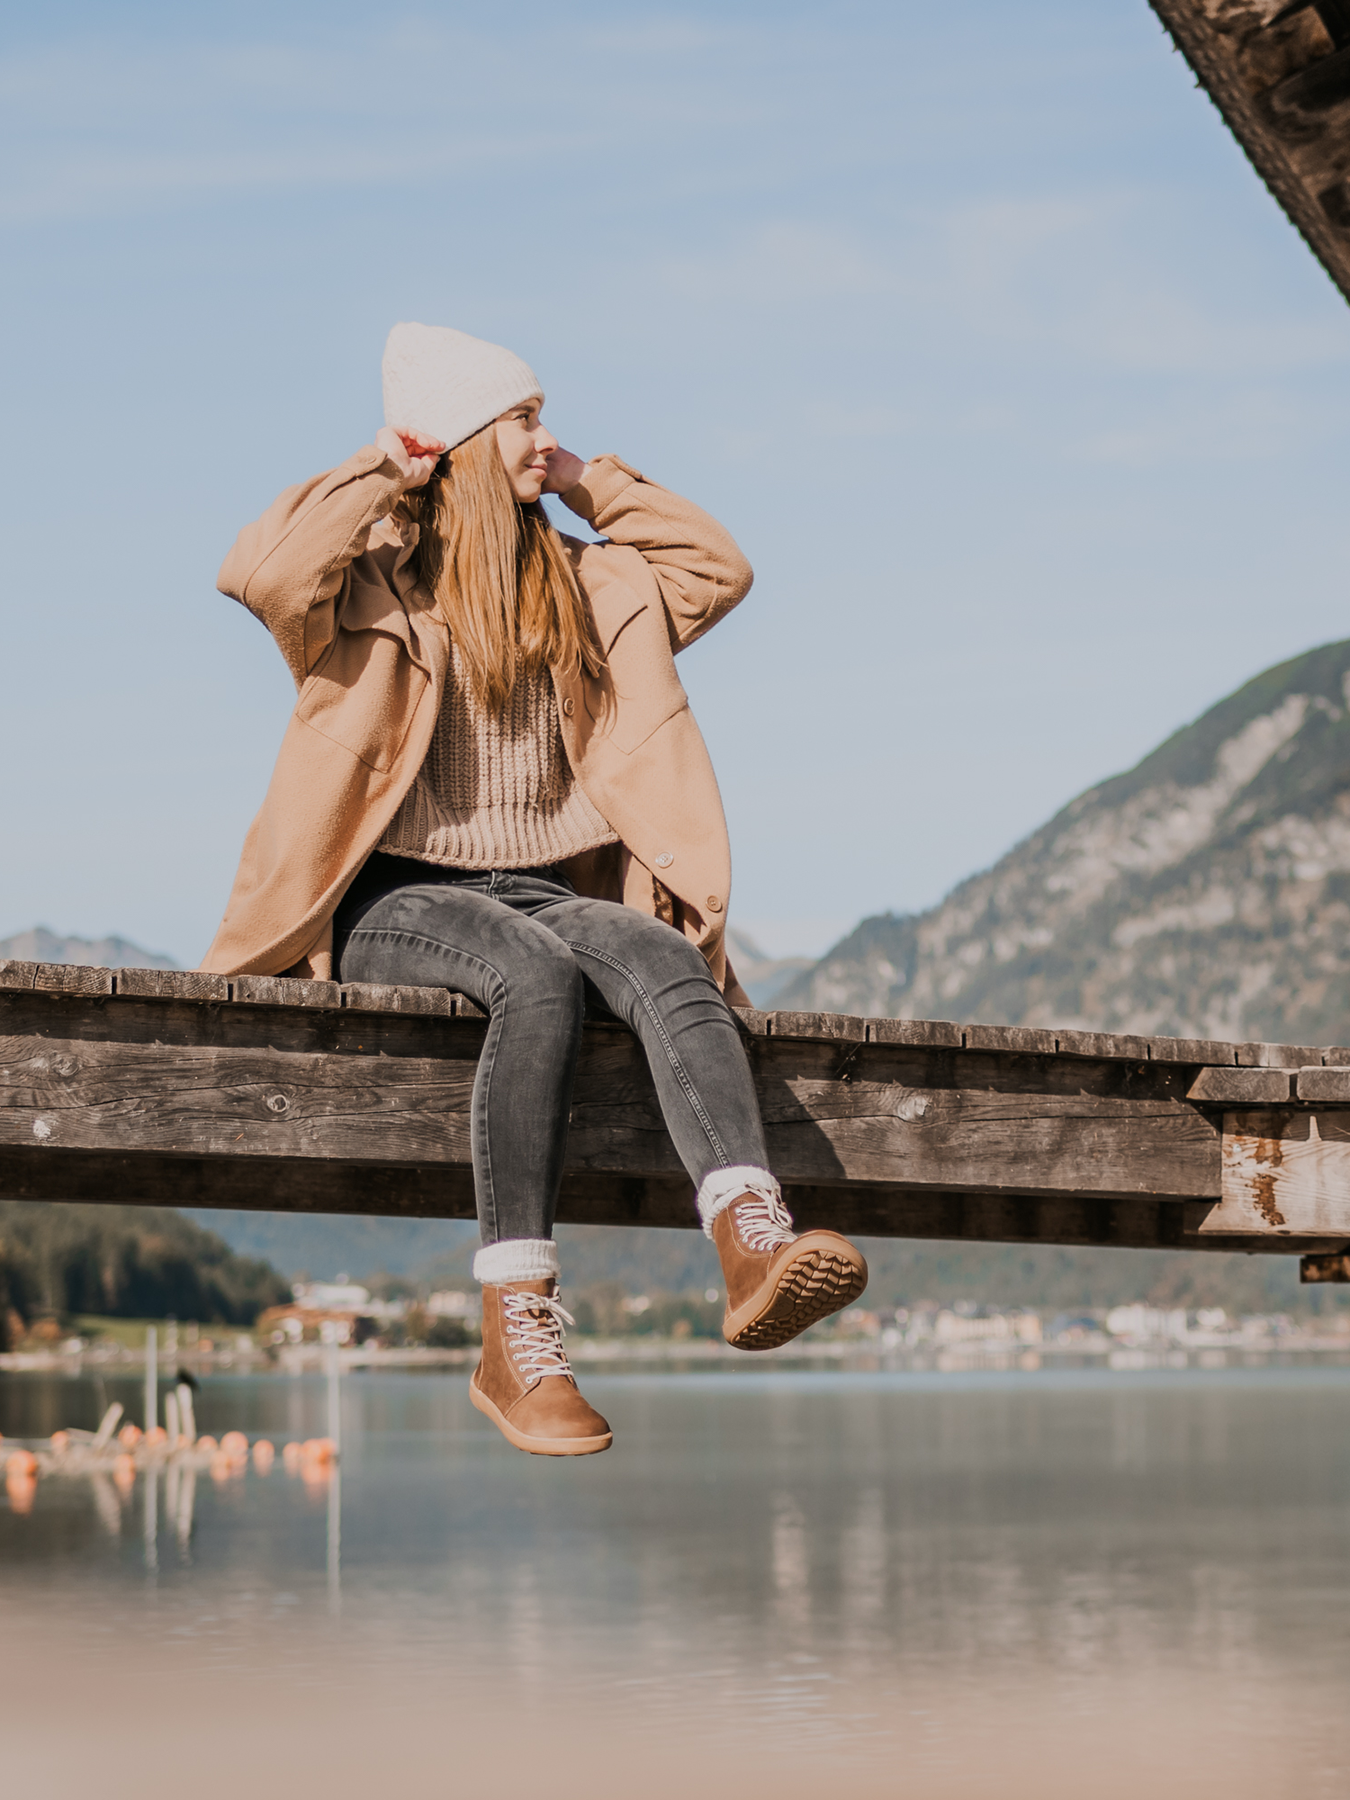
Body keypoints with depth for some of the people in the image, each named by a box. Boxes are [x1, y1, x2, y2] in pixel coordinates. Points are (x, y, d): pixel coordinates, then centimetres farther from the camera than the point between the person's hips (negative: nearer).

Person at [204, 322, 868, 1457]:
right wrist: (383, 473, -7)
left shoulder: (583, 586, 21)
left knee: (665, 960, -31)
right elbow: (262, 575, -18)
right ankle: (516, 1337, -42)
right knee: (540, 976, -38)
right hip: (395, 901, -5)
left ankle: (754, 1247, -52)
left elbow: (717, 569, 26)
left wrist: (597, 485, 20)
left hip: (543, 892, 5)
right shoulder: (375, 576, 3)